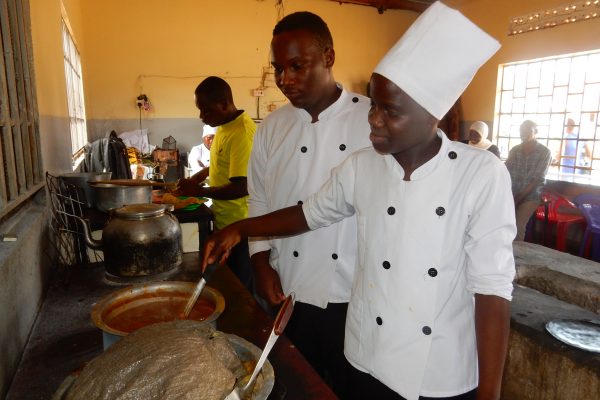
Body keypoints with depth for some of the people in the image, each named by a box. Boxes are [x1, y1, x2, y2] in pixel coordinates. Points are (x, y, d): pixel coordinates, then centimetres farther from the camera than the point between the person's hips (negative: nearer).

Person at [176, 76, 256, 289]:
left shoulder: (242, 133, -23)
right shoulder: (225, 126, 7)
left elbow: (241, 187, -27)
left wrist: (199, 191, -16)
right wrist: (203, 174, 8)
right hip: (224, 221, 9)